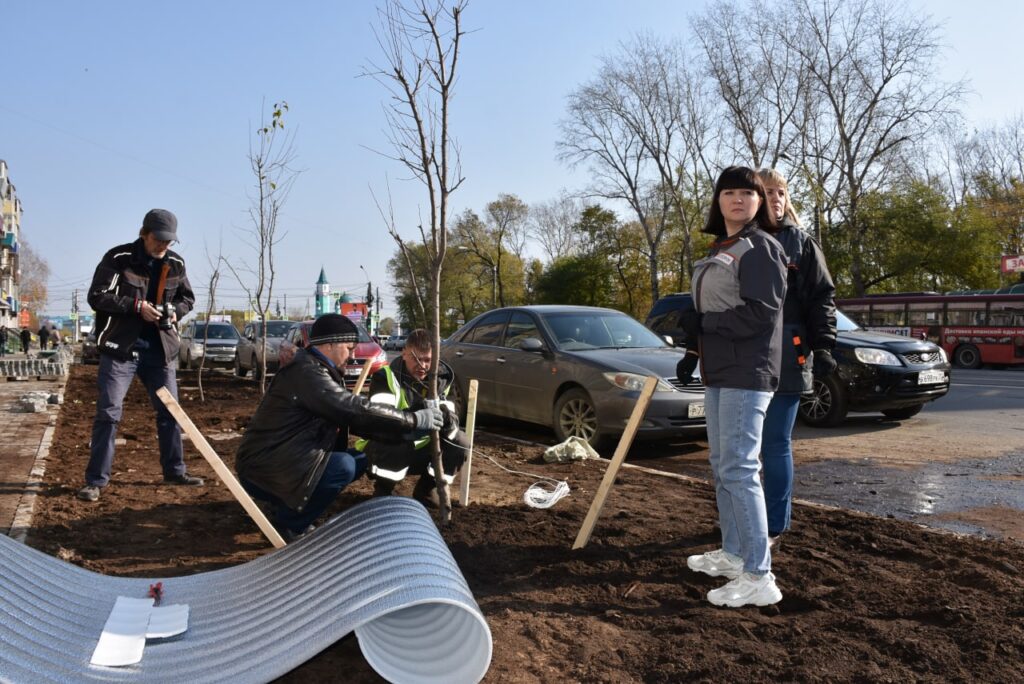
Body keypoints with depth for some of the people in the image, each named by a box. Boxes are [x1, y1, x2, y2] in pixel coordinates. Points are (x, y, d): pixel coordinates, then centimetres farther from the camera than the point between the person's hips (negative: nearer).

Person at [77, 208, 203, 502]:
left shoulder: (175, 263, 3)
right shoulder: (118, 258, -10)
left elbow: (187, 298, 14)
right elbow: (97, 296, -12)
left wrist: (175, 310, -8)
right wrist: (137, 306, -21)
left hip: (160, 348, 5)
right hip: (120, 347, -4)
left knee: (170, 411, 10)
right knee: (108, 413, -4)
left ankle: (174, 470, 23)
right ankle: (96, 480, 4)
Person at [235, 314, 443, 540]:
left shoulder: (318, 371, 10)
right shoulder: (306, 372, -21)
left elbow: (351, 418, 9)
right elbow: (357, 410, -27)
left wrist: (405, 431, 1)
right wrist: (414, 420, -19)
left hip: (284, 461, 10)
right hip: (263, 469, -10)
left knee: (360, 460, 6)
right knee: (344, 466, -25)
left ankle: (290, 505, 11)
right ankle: (291, 526, -6)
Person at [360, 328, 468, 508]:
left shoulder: (440, 380, -4)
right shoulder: (385, 377, -20)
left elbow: (451, 424, -10)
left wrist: (448, 420, -36)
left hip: (419, 451, 5)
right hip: (386, 451, -5)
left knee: (460, 443, -12)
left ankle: (426, 490, 6)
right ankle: (382, 492, -12)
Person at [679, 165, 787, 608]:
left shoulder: (761, 247, -8)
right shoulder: (720, 249, 19)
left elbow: (761, 313, -18)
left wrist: (701, 322, -15)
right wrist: (694, 351, 18)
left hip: (747, 371, -10)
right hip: (719, 371, 10)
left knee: (739, 468, -13)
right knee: (722, 466, 14)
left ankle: (759, 577, -8)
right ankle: (732, 554, 27)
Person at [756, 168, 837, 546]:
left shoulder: (802, 243, 6)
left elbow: (822, 297, 3)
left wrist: (823, 347, -6)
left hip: (786, 357, -2)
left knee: (776, 444, 2)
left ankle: (774, 526, 13)